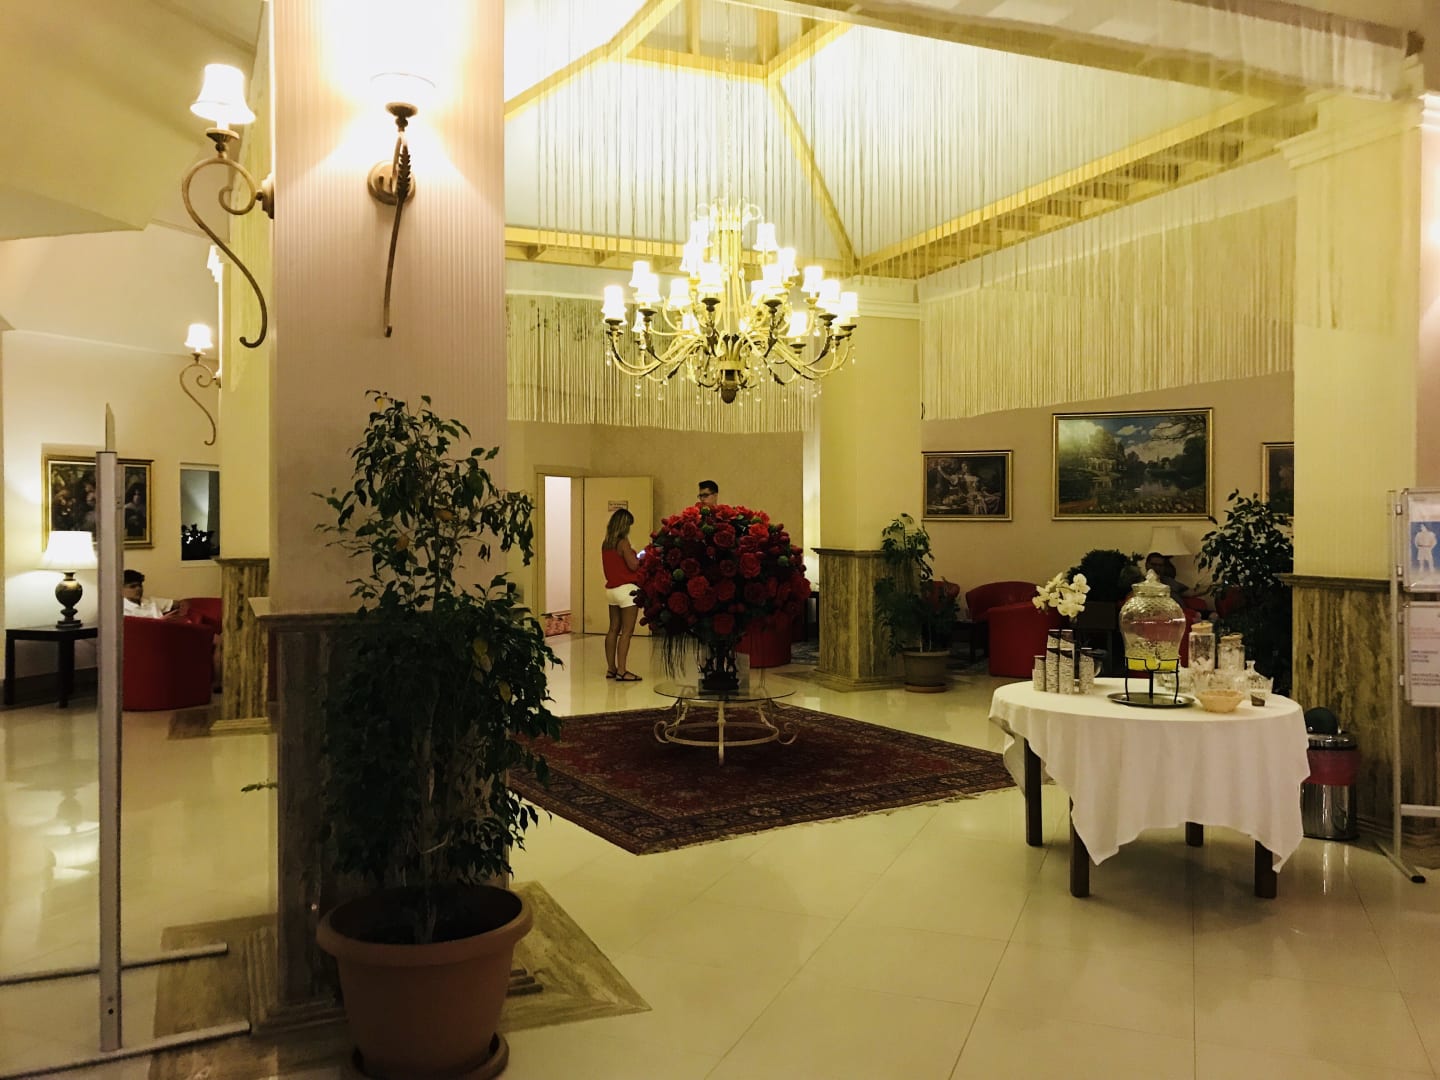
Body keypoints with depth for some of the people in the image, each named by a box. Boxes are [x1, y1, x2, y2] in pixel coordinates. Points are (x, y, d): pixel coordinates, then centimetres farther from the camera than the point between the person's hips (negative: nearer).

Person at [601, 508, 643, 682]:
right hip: (626, 589, -8)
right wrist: (641, 558, 1)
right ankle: (622, 671, -7)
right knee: (627, 631, -5)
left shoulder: (606, 543, 8)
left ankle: (611, 668, 16)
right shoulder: (623, 542, -14)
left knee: (613, 629, 12)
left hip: (611, 589, 8)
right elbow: (633, 565, -18)